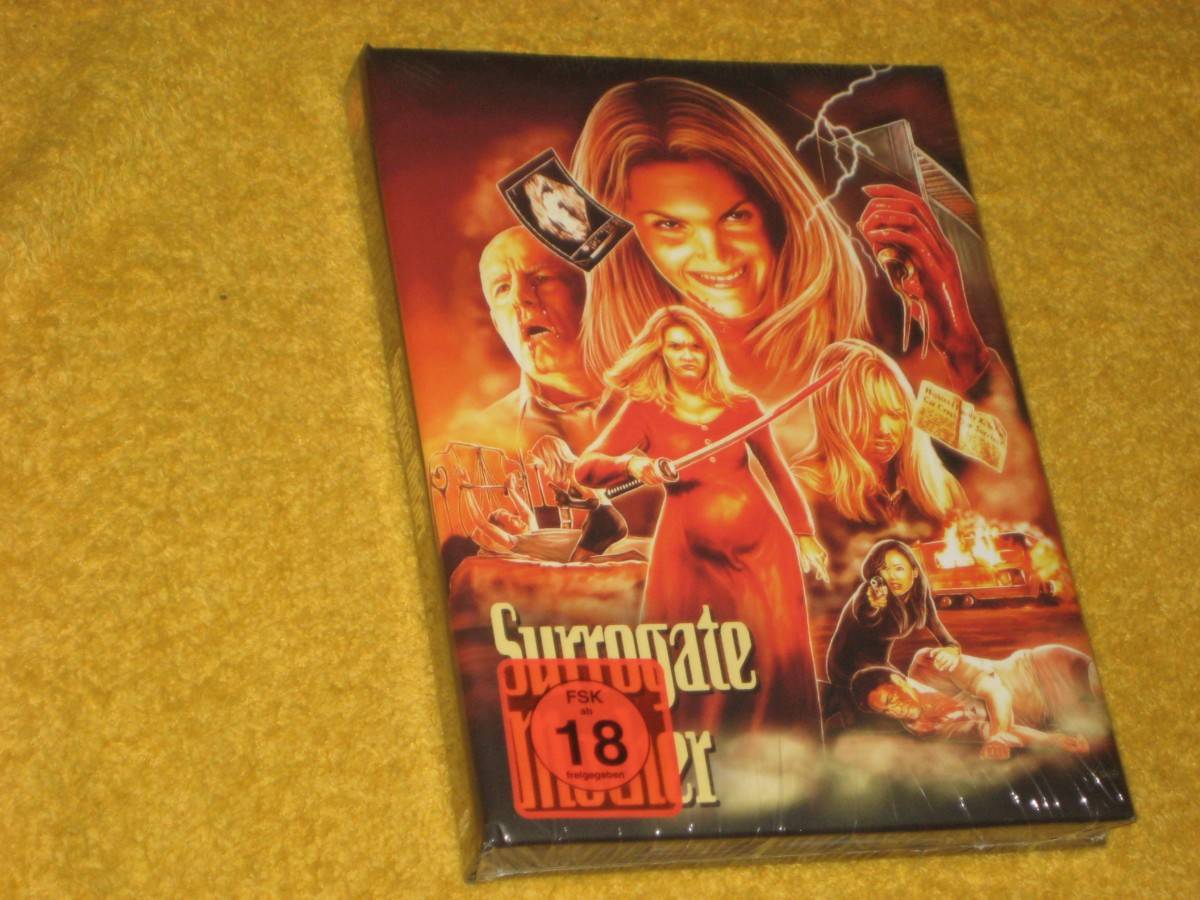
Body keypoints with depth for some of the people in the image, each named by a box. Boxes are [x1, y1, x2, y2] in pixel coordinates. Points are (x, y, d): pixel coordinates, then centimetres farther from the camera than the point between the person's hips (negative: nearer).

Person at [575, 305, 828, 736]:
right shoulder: (643, 412, 2)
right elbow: (585, 469, -8)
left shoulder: (741, 407, 8)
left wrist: (804, 534, 17)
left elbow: (778, 473, 18)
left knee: (781, 656, -4)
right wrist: (631, 464, -27)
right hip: (691, 555, -1)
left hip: (761, 544, 1)